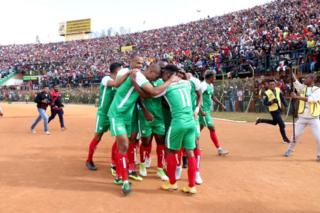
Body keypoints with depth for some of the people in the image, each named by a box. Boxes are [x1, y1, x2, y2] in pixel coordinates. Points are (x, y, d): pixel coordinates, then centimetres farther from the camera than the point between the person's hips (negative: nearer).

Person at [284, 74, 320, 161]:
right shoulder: (302, 87, 3)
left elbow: (311, 99, -24)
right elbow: (295, 80, -11)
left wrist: (297, 96, -31)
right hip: (302, 117, 3)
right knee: (295, 135, 10)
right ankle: (290, 150, 31)